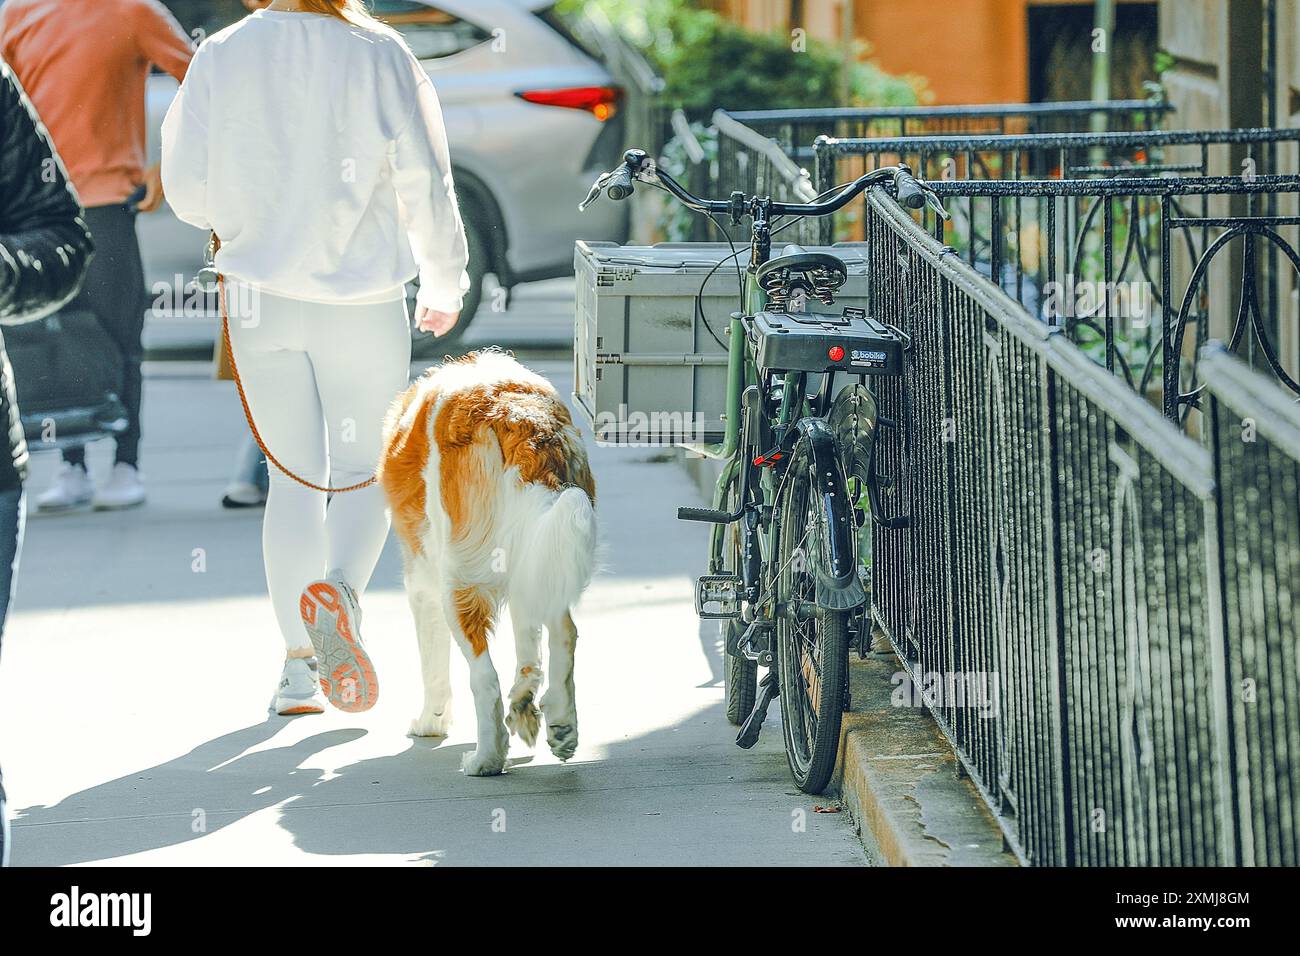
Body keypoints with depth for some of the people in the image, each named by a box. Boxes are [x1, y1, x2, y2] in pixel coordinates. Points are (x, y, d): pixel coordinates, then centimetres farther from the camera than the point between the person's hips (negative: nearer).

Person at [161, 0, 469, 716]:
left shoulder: (221, 58, -4)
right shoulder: (380, 58, -9)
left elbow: (187, 188, -1)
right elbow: (426, 187, -7)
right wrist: (444, 285, 9)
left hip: (260, 299, 2)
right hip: (362, 300, -2)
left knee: (293, 477, 12)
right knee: (366, 469, 11)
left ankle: (299, 665, 8)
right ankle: (339, 591, -19)